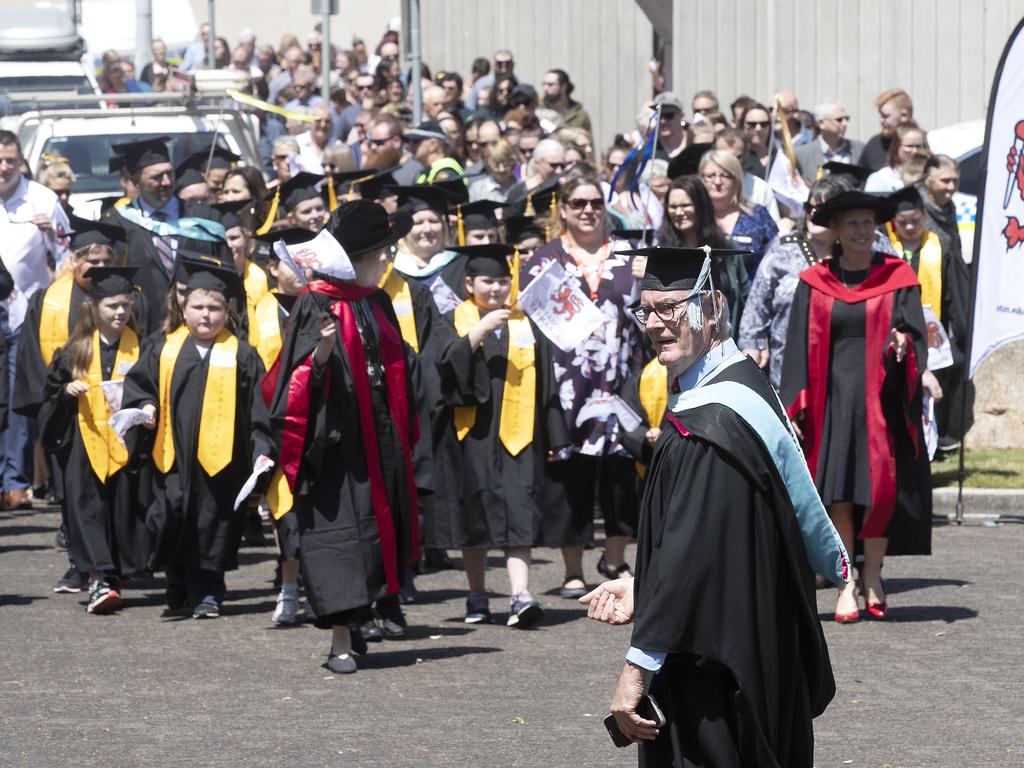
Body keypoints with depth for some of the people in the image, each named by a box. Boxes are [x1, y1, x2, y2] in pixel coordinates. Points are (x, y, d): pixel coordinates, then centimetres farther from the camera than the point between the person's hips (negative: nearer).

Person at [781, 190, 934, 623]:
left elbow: (911, 328, -4)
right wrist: (795, 410, -3)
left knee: (882, 490, -3)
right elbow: (799, 350, 5)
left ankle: (872, 575, 15)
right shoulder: (814, 284, 6)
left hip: (882, 400, -1)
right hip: (832, 401, 1)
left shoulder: (897, 279, 4)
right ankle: (846, 585, 7)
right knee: (838, 494, -1)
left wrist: (904, 345, -29)